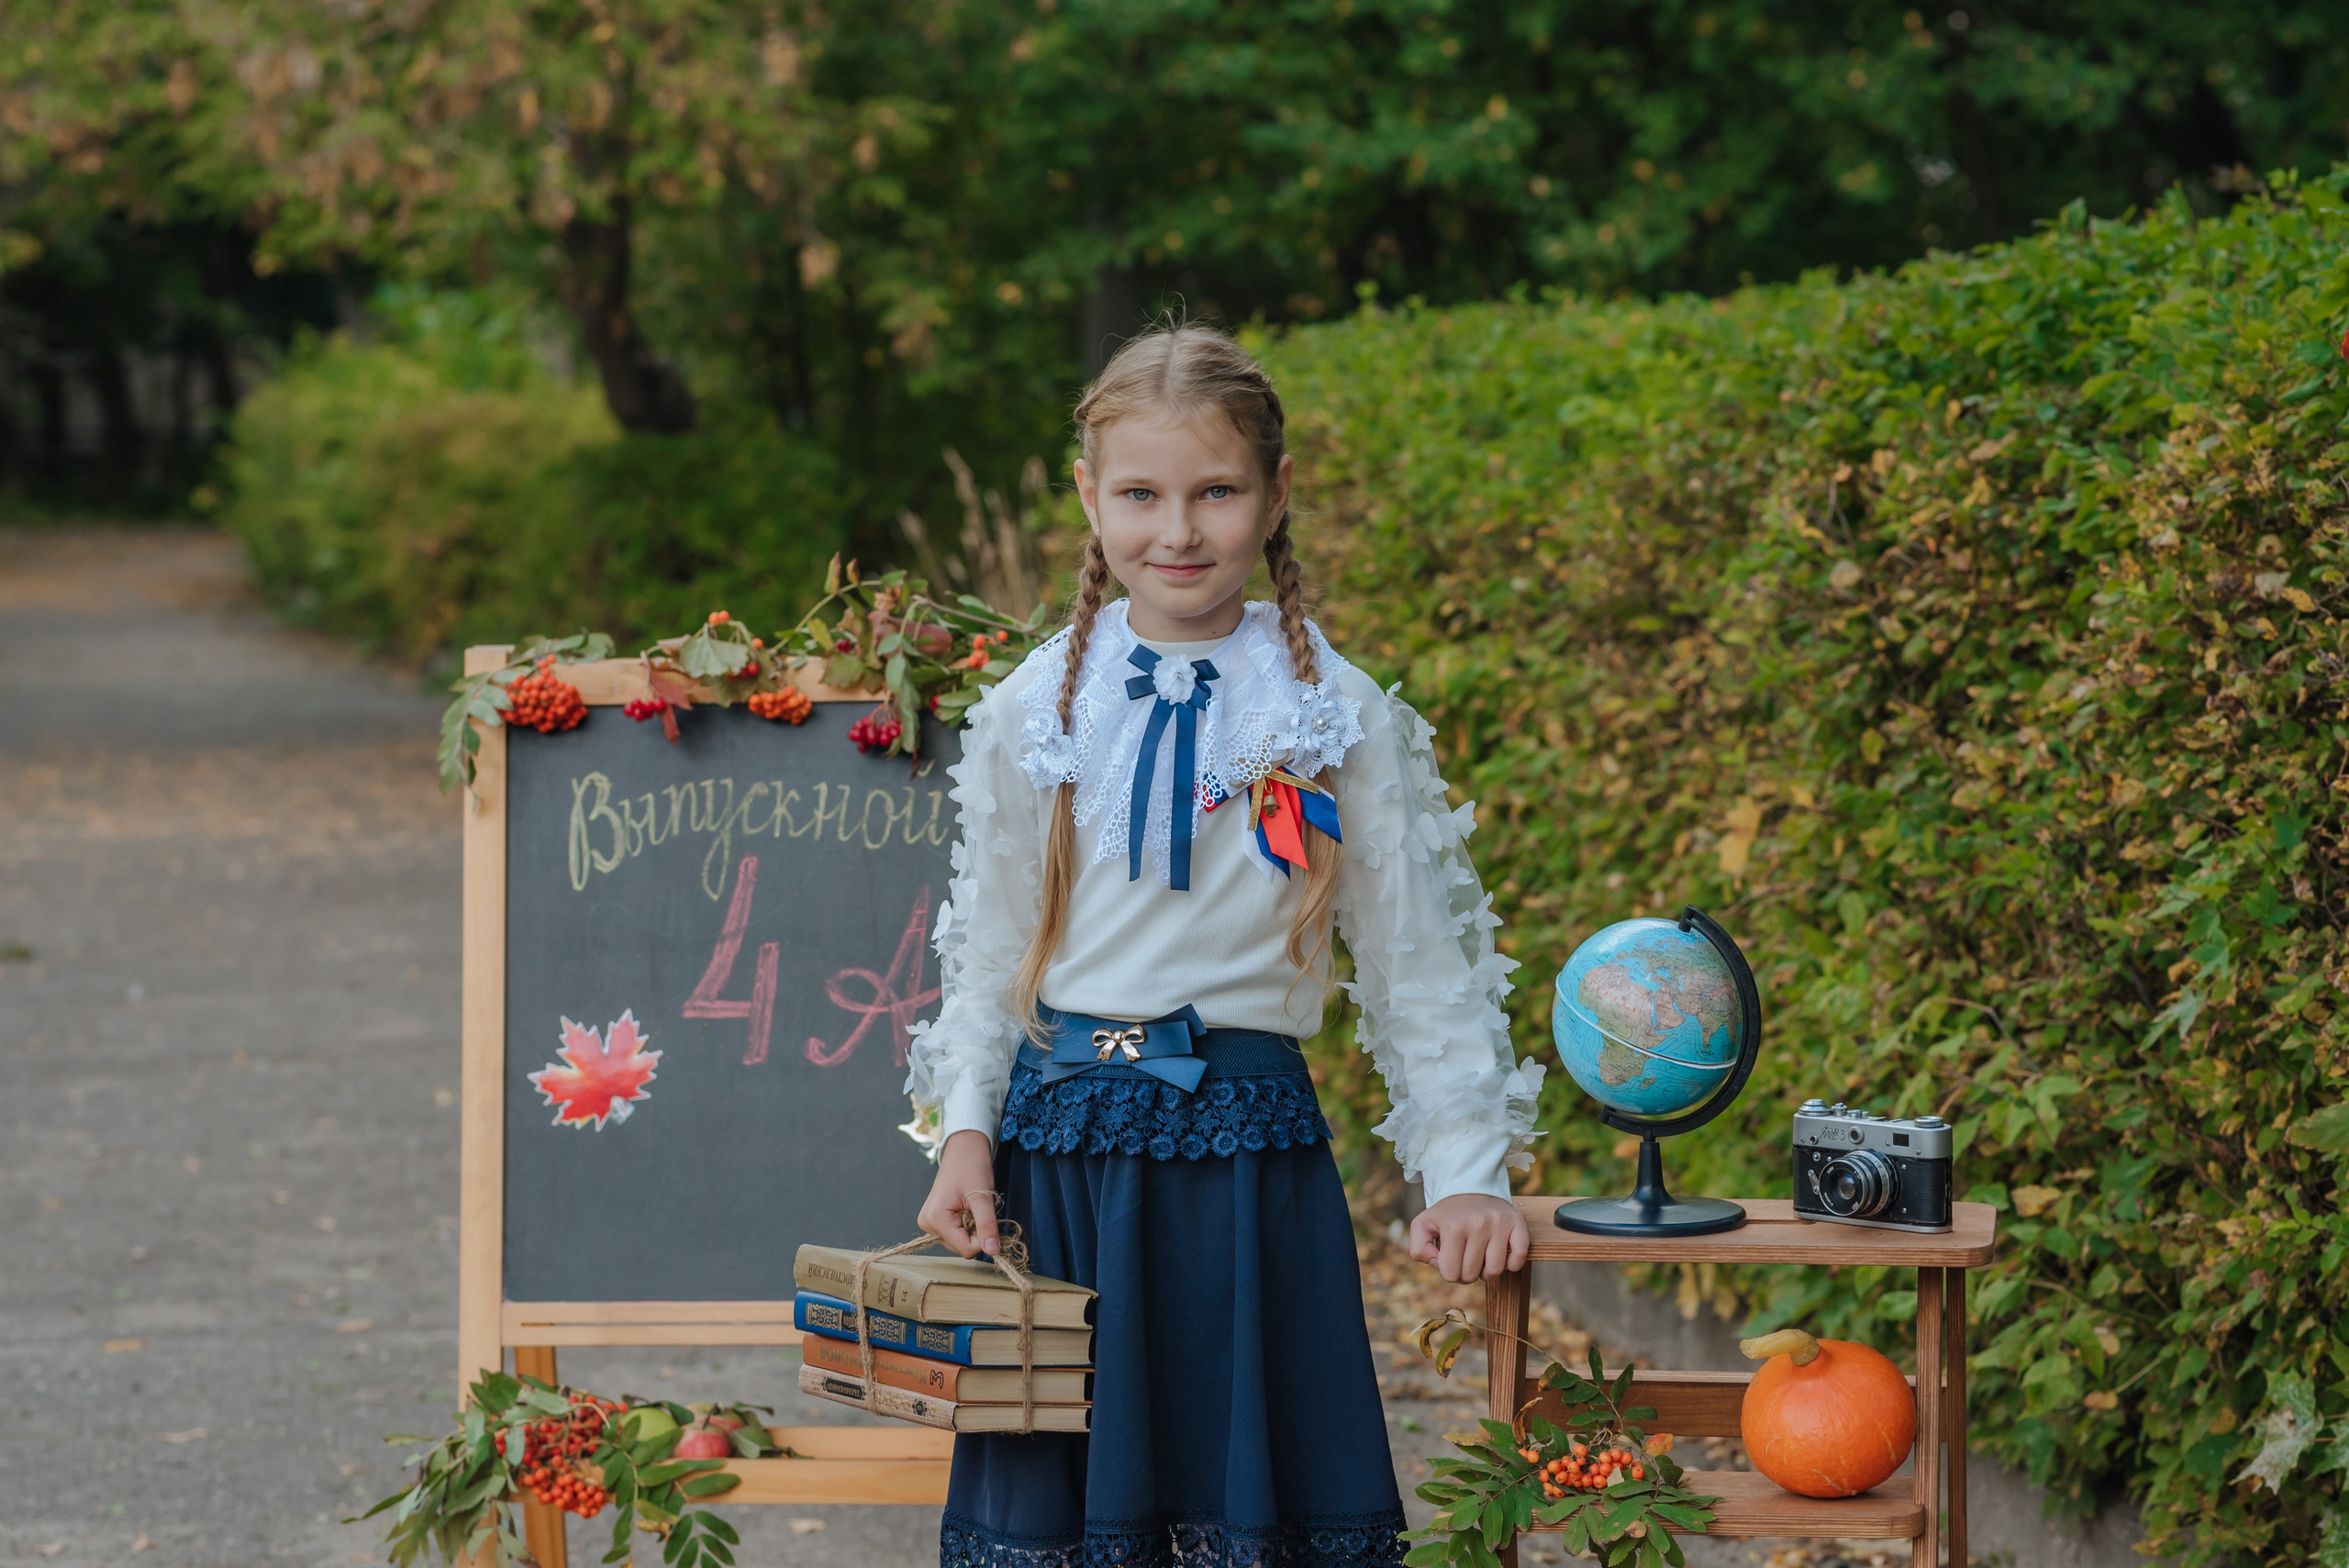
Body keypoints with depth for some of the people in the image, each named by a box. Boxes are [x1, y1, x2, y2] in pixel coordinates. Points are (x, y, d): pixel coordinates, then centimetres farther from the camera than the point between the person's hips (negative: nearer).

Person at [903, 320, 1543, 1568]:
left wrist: (1464, 1171, -4)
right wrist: (967, 1130, -1)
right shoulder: (1031, 716, 4)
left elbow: (1417, 961, 3)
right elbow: (988, 956, 11)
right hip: (1061, 1140, 2)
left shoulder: (1340, 720, 0)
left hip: (1245, 1146, -1)